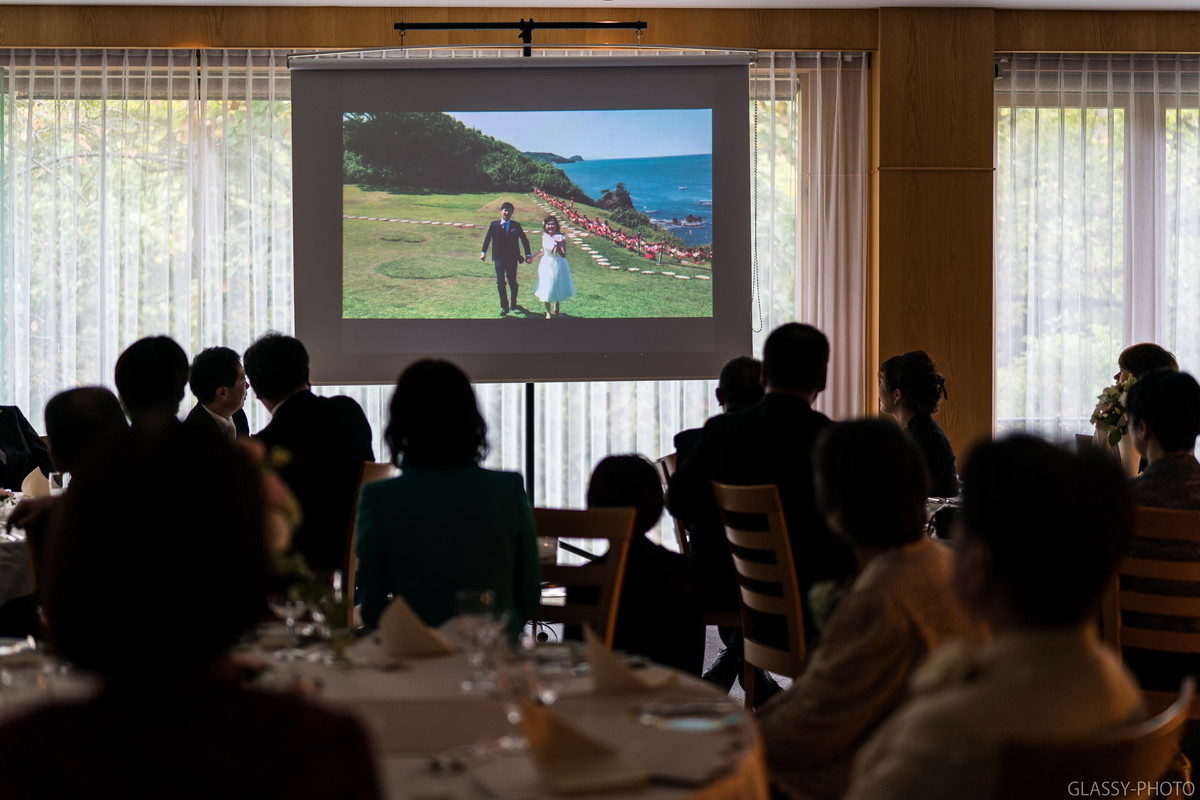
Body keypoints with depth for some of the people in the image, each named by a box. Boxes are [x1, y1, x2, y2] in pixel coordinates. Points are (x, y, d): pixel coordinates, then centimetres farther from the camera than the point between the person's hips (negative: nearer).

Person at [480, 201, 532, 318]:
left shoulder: (516, 225, -1)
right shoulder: (494, 224, 0)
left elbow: (524, 240, 4)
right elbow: (488, 238, 9)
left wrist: (528, 255, 0)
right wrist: (483, 252, 6)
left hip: (512, 259, 0)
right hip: (499, 258, 0)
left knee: (512, 282, 8)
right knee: (500, 283, -6)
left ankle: (513, 304, 27)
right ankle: (504, 306, 2)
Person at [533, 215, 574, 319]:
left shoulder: (560, 238, -16)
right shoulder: (544, 236, -1)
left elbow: (564, 255, -19)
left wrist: (557, 247, -35)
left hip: (557, 264, -4)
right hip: (546, 264, 4)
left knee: (557, 287, 11)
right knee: (546, 288, 3)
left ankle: (556, 309, 35)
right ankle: (548, 312, 13)